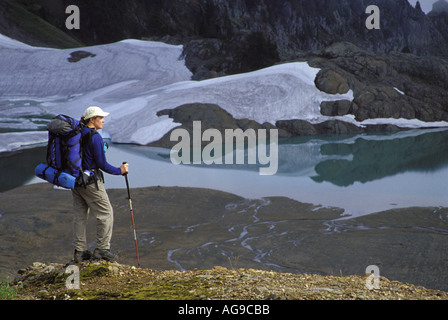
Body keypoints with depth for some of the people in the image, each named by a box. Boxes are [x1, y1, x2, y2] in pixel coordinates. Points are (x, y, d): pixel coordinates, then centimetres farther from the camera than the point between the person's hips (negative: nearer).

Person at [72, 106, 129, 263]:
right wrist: (120, 170, -4)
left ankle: (79, 251, 15)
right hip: (90, 181, -8)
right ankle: (102, 249, 4)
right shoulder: (95, 137, -17)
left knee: (80, 215, 12)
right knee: (106, 213, 3)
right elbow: (102, 164, -16)